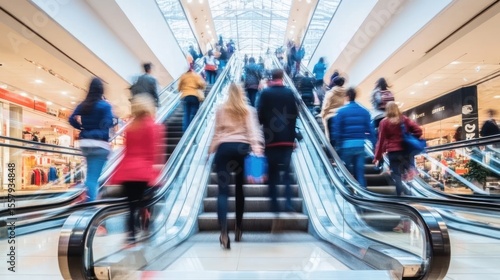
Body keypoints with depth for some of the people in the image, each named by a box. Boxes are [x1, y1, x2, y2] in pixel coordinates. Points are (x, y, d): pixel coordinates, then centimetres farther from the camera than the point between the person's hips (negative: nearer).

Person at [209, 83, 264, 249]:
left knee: (223, 190, -5)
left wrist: (211, 148, 19)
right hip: (242, 148, 1)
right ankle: (238, 229, 25)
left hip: (224, 148, -1)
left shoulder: (221, 109, 11)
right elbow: (252, 129, -3)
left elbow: (217, 131, 10)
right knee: (240, 188, 14)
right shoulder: (248, 110, 11)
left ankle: (224, 232, -21)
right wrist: (256, 147, -13)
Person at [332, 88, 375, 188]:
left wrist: (337, 145, 2)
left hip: (346, 145, -3)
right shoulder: (364, 111, 4)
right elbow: (370, 129, 2)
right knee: (360, 171, 9)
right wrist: (374, 144, 7)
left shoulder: (341, 111, -6)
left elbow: (336, 130, -7)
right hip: (360, 145, 3)